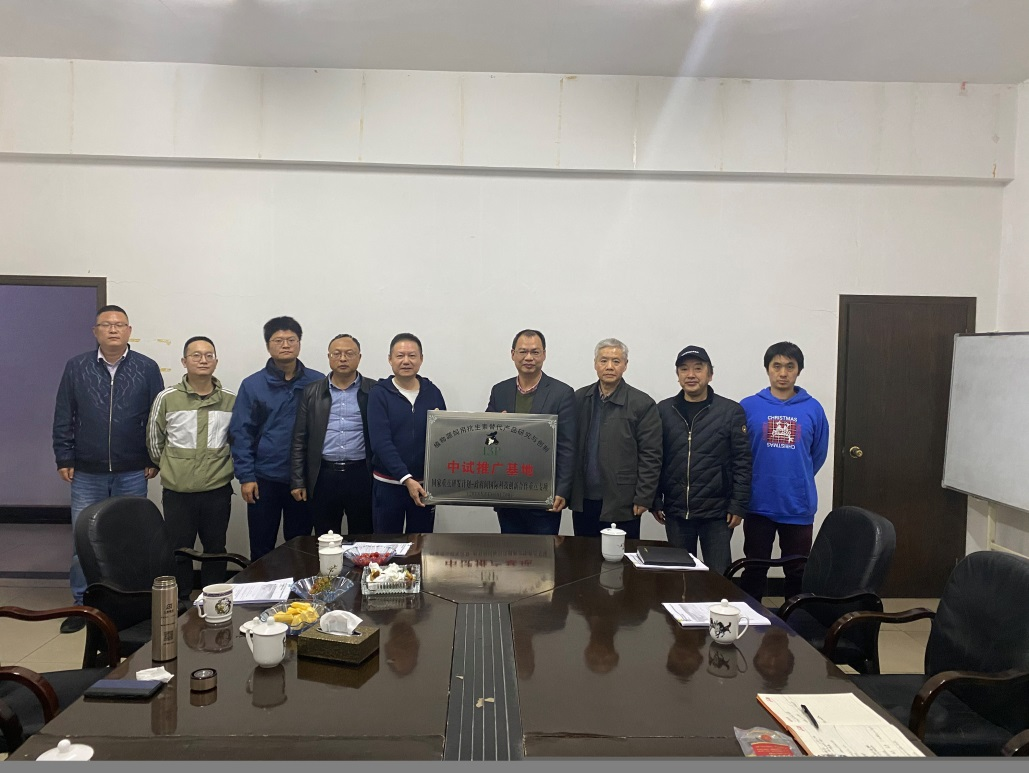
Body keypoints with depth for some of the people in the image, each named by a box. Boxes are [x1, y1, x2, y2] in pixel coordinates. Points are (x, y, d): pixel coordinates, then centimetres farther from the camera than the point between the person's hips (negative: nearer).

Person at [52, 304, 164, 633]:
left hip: (132, 475, -1)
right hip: (87, 475, 1)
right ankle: (83, 604, 21)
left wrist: (155, 459, -2)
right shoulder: (76, 367, 2)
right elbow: (63, 418, 4)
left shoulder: (147, 368, -1)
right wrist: (64, 458, 0)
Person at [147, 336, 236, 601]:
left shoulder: (231, 400, -1)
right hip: (177, 491, -1)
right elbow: (154, 440, 7)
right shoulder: (167, 398, -5)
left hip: (218, 490, 1)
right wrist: (170, 468, 12)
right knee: (179, 551, 9)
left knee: (216, 549, 13)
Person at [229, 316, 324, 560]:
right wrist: (245, 476, -7)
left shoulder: (318, 383, 0)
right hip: (264, 479, 0)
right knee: (261, 549, 9)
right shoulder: (252, 385, -1)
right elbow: (241, 433, -1)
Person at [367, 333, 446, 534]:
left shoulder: (432, 392, 4)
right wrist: (407, 479, -21)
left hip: (425, 483, 2)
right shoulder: (379, 394, -4)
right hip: (388, 484, -2)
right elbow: (381, 442, -13)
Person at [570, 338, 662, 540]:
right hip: (582, 501, 4)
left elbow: (650, 457, -6)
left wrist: (643, 499, -9)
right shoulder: (579, 398, 7)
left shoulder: (642, 404, -4)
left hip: (621, 503, -4)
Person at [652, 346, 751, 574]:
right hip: (676, 512, 2)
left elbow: (742, 462, -3)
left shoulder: (731, 411, -3)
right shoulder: (663, 410, 4)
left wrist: (738, 505, -7)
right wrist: (655, 501, 2)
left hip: (717, 513, -2)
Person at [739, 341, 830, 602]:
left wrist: (798, 481, 13)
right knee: (754, 571, 12)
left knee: (798, 573, 13)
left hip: (799, 508, 1)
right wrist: (754, 483, 7)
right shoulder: (749, 407, -4)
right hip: (759, 506, -1)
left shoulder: (813, 409, -1)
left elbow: (818, 454, 9)